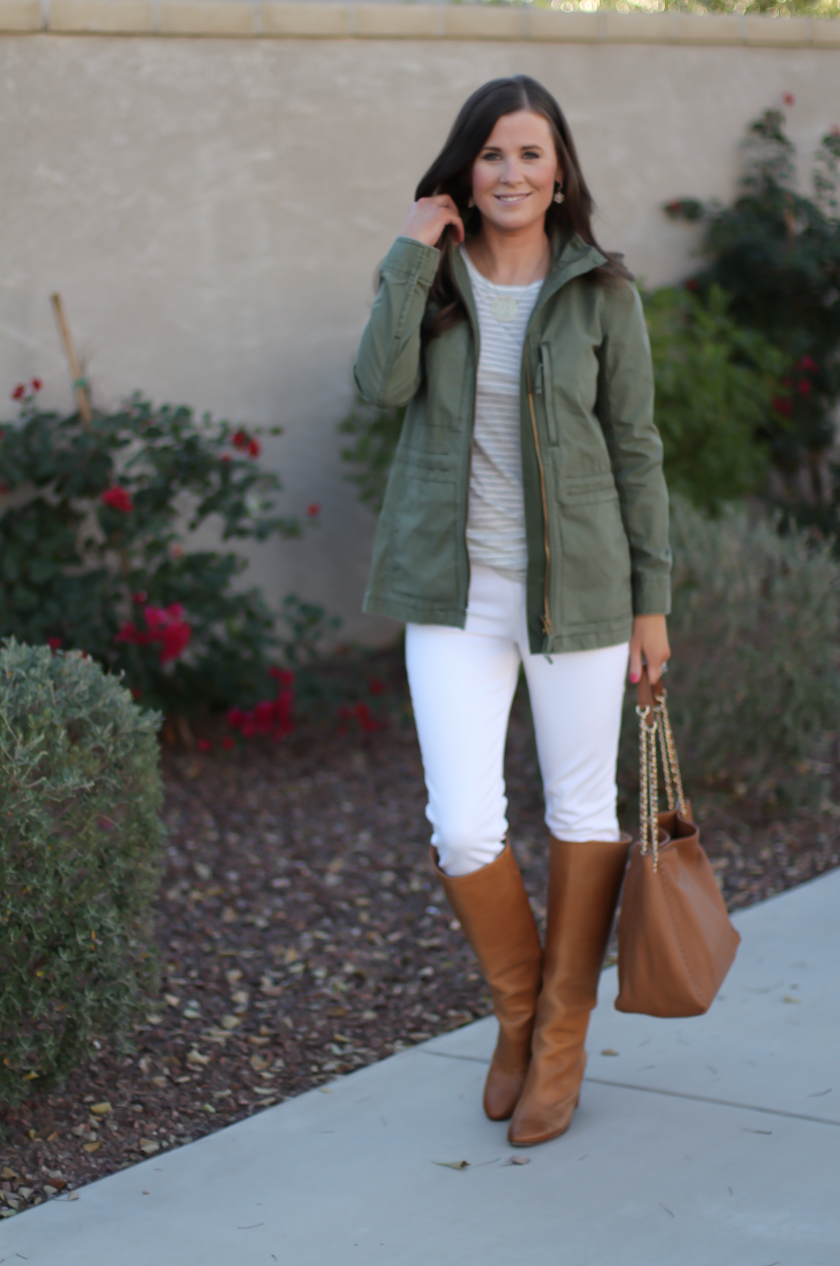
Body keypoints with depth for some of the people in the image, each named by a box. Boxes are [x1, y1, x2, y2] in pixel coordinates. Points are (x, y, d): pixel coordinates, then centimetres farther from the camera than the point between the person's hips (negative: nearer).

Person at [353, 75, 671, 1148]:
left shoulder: (600, 293, -2)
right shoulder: (428, 278, 2)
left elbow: (636, 451, 1)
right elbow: (381, 385, -16)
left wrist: (652, 599, 1)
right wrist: (412, 253, -15)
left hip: (576, 585, 0)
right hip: (455, 588, 1)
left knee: (581, 808, 9)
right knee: (463, 828, -6)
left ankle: (562, 1038, 27)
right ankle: (515, 1003, 23)